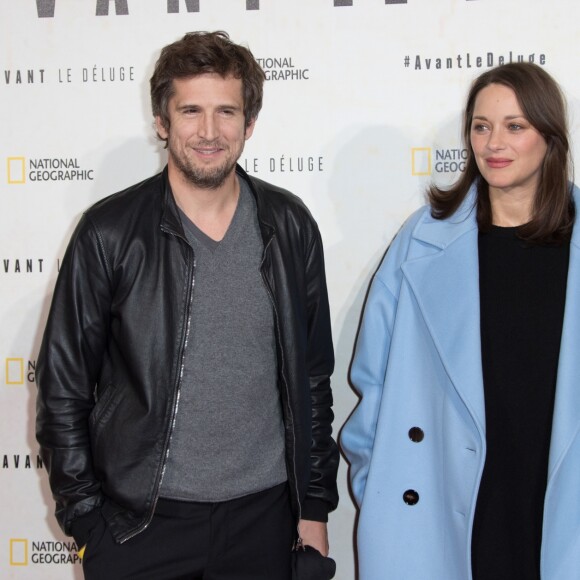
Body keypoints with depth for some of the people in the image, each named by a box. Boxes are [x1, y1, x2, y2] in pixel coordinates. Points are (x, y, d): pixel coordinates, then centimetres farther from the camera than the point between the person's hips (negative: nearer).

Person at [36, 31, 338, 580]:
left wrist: (315, 505, 6)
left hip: (265, 513, 2)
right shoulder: (109, 232, -7)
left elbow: (314, 375, 6)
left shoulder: (289, 226, 0)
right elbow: (63, 388, -2)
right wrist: (85, 520, -3)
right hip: (140, 520, -2)